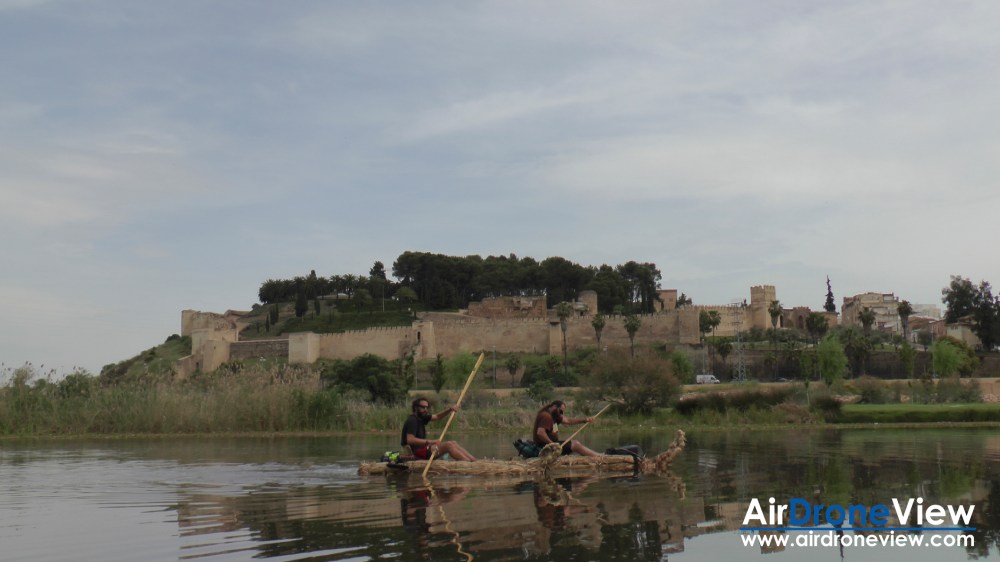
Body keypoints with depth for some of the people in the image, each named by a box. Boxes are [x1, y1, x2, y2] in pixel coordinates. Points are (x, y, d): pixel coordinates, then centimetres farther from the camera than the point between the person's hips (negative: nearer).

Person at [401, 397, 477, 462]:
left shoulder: (421, 417, 14)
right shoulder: (412, 420, -16)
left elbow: (437, 417, 16)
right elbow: (410, 440, -27)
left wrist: (449, 409, -2)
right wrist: (430, 441, -31)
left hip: (422, 448, 10)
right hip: (416, 452, -10)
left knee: (453, 443, 4)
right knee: (448, 445, -17)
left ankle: (474, 460, -3)